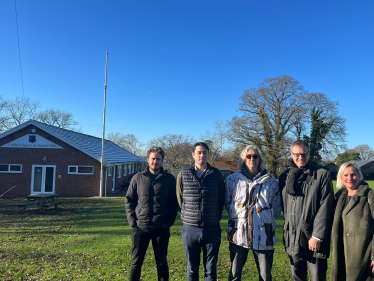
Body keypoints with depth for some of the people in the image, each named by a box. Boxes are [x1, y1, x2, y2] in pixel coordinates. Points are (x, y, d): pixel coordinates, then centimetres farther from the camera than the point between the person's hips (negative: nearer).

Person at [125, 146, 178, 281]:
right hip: (140, 228, 1)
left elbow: (174, 203, 3)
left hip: (161, 229, 0)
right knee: (136, 262, 12)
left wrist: (169, 222, -6)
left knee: (162, 262, 13)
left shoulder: (169, 179, 0)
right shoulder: (138, 178, 3)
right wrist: (132, 221, -3)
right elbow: (129, 200, 6)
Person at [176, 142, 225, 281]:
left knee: (211, 269, 12)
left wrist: (215, 217, 6)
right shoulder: (183, 174, 0)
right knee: (192, 269, 14)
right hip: (190, 229, 0)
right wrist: (186, 217, 7)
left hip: (212, 229, 0)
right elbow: (179, 199, 7)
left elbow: (221, 199, 7)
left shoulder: (216, 174, 1)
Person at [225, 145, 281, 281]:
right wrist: (237, 216, 3)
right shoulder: (232, 179, 4)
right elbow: (227, 203, 11)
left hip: (263, 234, 0)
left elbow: (277, 208, 10)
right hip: (238, 233, 0)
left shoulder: (271, 181, 4)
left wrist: (265, 217, 2)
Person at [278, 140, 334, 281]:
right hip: (292, 238, 4)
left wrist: (317, 236, -13)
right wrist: (286, 231, 7)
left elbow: (325, 208, -8)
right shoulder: (285, 177, 10)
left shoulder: (322, 175, -3)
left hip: (314, 239, -4)